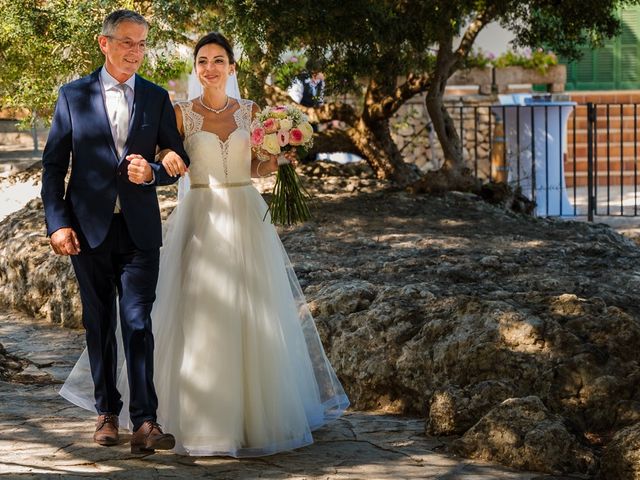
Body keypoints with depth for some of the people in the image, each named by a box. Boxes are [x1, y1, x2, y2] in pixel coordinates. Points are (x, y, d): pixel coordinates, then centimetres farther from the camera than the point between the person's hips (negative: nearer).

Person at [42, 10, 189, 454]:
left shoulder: (157, 98, 7)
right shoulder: (73, 95, 3)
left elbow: (180, 160, 11)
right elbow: (54, 164, 3)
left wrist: (154, 173, -12)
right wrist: (57, 223, -6)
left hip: (139, 229, 0)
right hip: (89, 228, 0)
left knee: (138, 322, -7)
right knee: (99, 324, 9)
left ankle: (145, 422, -10)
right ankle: (107, 413, 21)